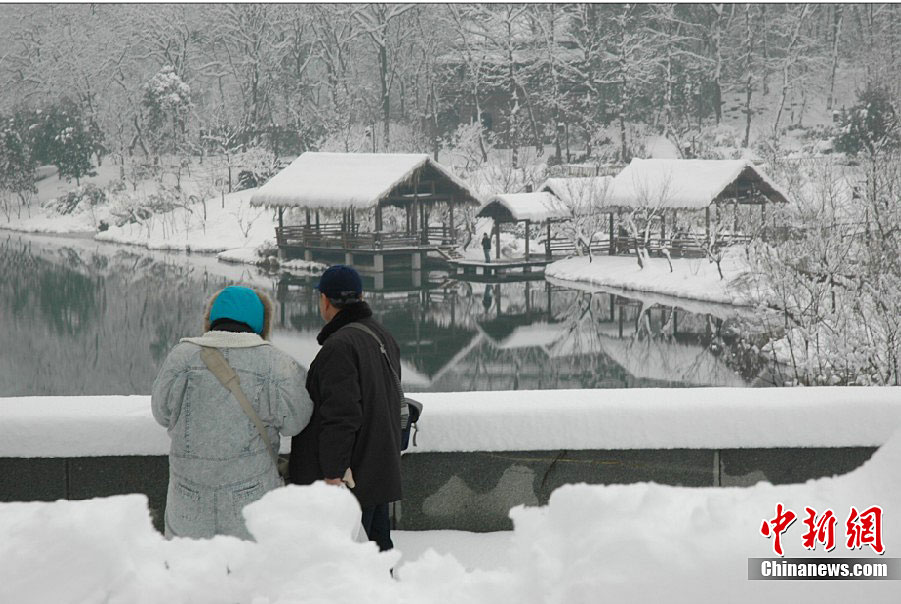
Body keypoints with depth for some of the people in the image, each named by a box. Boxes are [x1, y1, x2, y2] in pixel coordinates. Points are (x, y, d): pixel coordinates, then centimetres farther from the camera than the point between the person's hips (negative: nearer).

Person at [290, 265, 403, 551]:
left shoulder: (339, 346, -18)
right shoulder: (384, 337, 13)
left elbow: (340, 415, -23)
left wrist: (334, 474, -21)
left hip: (349, 477, -10)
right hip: (381, 472, 10)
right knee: (377, 544, 15)